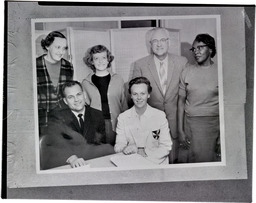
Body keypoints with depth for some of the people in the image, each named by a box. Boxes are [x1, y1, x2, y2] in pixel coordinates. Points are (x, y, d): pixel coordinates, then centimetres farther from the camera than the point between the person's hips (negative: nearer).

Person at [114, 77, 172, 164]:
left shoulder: (160, 116, 4)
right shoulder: (122, 118, 7)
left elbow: (166, 147, 2)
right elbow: (118, 147, 3)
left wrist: (145, 153, -13)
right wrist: (126, 149, -20)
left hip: (157, 163, 0)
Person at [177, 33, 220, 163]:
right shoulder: (187, 72, 5)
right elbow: (181, 101, 7)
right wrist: (180, 130, 2)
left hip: (213, 122, -1)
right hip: (190, 122, 2)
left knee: (208, 160, -1)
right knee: (190, 160, 2)